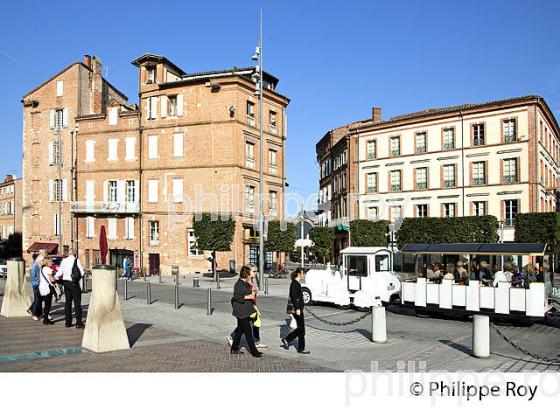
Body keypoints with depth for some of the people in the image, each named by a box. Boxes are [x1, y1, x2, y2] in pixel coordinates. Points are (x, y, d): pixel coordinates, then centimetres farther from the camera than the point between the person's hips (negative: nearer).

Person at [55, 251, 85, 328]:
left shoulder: (64, 261, 4)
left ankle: (67, 322, 17)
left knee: (68, 302, 13)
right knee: (77, 302, -1)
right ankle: (79, 323, -3)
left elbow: (60, 272, 11)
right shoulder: (76, 260, -10)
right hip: (74, 283, -5)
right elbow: (82, 273, -11)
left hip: (66, 283, 5)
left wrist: (55, 276, 32)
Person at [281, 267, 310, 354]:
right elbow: (294, 297, -21)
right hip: (297, 309, -10)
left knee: (300, 328, 14)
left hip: (298, 308, 10)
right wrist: (297, 309, -24)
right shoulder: (295, 284, -15)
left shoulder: (297, 283, 15)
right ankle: (301, 349, 7)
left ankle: (286, 340, 22)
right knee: (301, 328, -2)